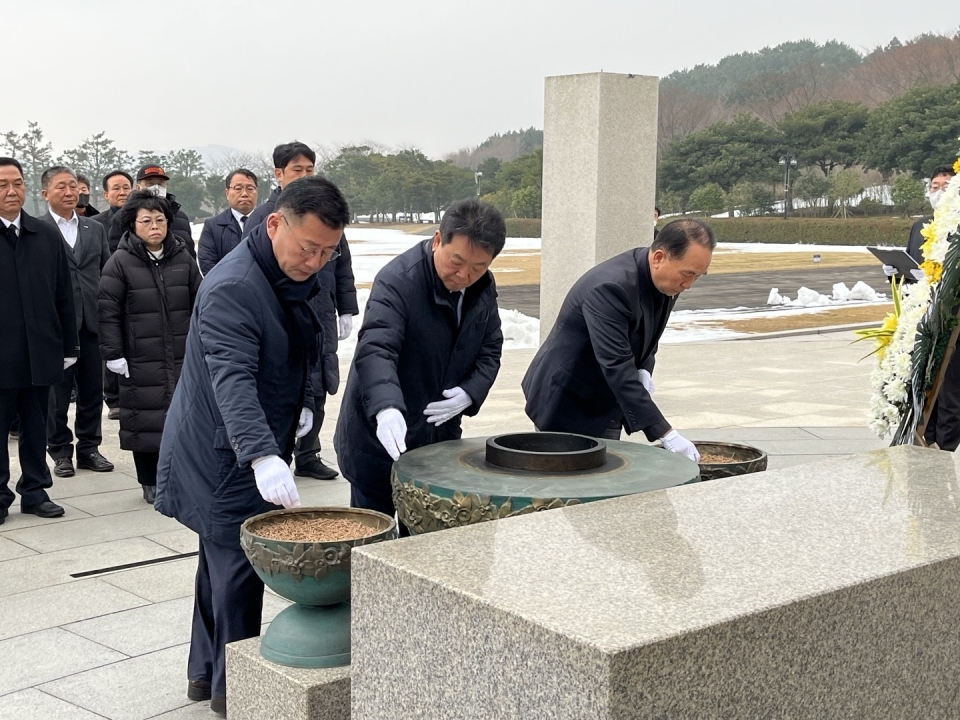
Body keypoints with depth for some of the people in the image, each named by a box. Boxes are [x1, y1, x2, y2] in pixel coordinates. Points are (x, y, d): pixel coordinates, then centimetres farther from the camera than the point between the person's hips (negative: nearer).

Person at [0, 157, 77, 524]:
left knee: (36, 425, 12)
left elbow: (64, 295, 9)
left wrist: (68, 345, 7)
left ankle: (35, 491, 23)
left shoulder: (47, 236, 6)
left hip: (40, 351, 3)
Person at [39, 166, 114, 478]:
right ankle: (60, 452, 15)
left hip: (92, 322, 4)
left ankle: (89, 448, 21)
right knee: (57, 391, 4)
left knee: (92, 390, 9)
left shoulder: (95, 229, 13)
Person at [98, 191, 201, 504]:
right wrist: (114, 354, -8)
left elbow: (199, 303, 13)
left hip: (182, 358, 3)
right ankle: (150, 481, 14)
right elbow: (108, 312, -5)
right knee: (146, 419, 1)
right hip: (141, 360, -3)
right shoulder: (120, 262, -4)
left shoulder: (183, 259, 7)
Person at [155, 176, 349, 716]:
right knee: (239, 566, -4)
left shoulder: (298, 276, 5)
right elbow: (233, 380, -38)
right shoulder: (231, 288, -26)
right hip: (226, 455, -9)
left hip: (258, 448, 9)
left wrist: (303, 404, 8)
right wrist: (262, 455, -48)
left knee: (225, 561, 18)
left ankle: (206, 672, 32)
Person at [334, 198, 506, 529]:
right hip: (382, 438, -6)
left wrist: (470, 393, -9)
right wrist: (386, 408, -52)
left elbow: (490, 350, 12)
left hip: (440, 437, 6)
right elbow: (375, 350, -34)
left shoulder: (484, 288, 2)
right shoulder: (397, 280, -20)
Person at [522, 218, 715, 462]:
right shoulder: (610, 287, -31)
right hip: (567, 406, -8)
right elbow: (617, 367, -36)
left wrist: (644, 372, -10)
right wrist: (665, 434, -38)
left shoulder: (666, 281, -4)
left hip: (605, 406, 8)